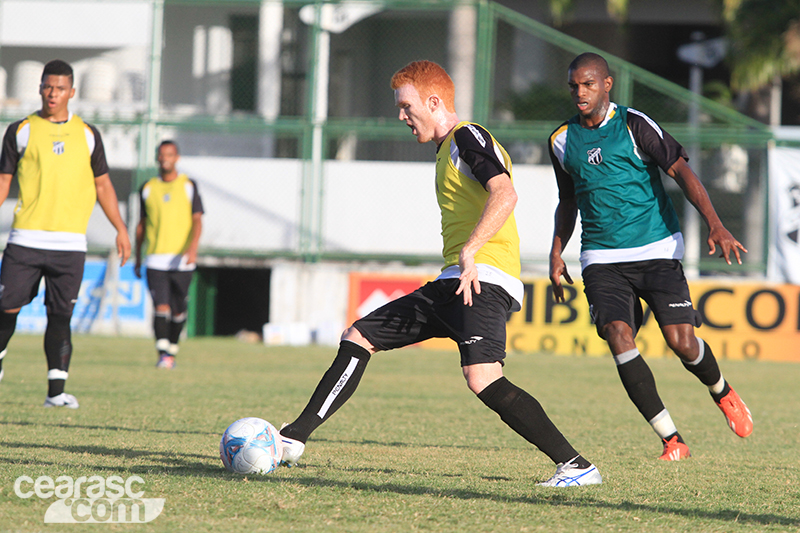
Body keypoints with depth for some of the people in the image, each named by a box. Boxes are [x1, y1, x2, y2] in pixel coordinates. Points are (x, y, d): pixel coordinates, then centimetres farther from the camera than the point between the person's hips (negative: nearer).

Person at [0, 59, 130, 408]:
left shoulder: (87, 134, 11)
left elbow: (102, 185, 17)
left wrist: (120, 229, 12)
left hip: (70, 244, 1)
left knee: (60, 315, -4)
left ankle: (56, 390, -5)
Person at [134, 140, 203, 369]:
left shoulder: (188, 186, 5)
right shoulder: (148, 188, 11)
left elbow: (197, 220, -1)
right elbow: (142, 224, 17)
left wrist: (193, 247, -19)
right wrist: (137, 258, 18)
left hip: (182, 260, 0)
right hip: (156, 260, 0)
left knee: (178, 311, 3)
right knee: (161, 307, -14)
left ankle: (172, 350, 21)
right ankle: (163, 353, -17)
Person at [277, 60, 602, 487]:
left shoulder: (468, 137, -5)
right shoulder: (446, 150, 26)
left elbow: (504, 194, -21)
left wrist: (469, 251, -30)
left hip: (484, 280, -11)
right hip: (452, 283, 11)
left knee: (481, 377, -29)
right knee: (357, 338, 11)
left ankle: (576, 466, -26)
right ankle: (293, 440, 15)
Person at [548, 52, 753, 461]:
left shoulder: (633, 125, -5)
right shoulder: (562, 141, 9)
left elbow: (681, 170, -9)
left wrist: (715, 225, -19)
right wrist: (556, 254, 15)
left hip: (657, 249, -3)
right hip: (602, 256, 3)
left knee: (681, 342, -10)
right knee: (618, 336, -19)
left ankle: (722, 392, 26)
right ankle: (671, 440, -13)